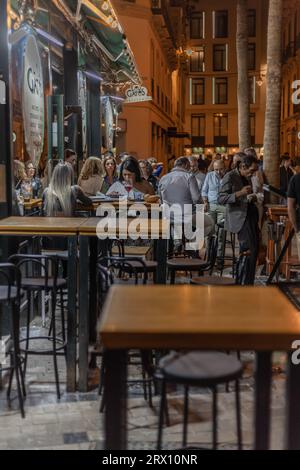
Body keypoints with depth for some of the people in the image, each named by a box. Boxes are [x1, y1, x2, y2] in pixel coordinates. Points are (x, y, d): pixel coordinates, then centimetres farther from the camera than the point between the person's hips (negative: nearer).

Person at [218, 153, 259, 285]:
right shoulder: (230, 177, -8)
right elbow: (221, 199, -15)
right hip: (239, 218, -9)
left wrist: (252, 198, 8)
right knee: (250, 251, -17)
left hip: (251, 216, 9)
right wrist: (240, 193, -26)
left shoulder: (247, 178, 18)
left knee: (254, 251, 8)